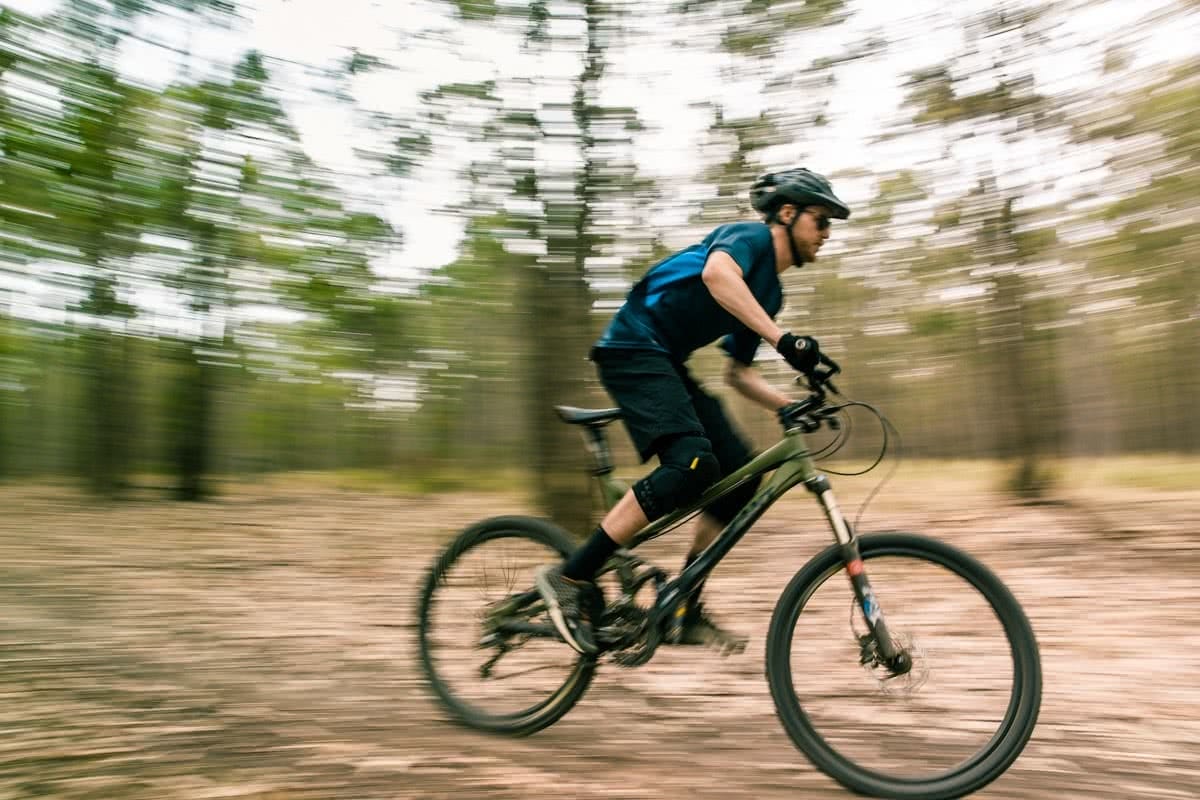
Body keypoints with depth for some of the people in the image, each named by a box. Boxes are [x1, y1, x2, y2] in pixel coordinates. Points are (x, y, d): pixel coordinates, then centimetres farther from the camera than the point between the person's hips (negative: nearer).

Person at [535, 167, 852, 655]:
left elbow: (737, 373, 20)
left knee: (740, 471, -1)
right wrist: (783, 338, -37)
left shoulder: (769, 293, 19)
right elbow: (716, 273, -31)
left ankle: (685, 612, 6)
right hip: (633, 349, -9)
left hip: (667, 365, 9)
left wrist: (790, 406, 4)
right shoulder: (750, 236, -6)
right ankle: (569, 579, -19)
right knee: (693, 462, -27)